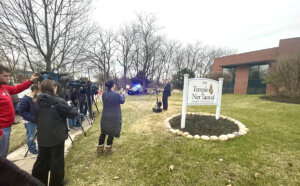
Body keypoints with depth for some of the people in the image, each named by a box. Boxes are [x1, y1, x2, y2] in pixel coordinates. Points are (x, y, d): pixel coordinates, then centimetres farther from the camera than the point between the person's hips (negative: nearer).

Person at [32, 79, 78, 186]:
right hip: (57, 137, -6)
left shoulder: (38, 102, 4)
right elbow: (72, 113, -12)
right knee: (57, 161, 11)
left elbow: (36, 117, 15)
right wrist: (74, 109, 7)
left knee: (42, 160, 21)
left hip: (42, 137, 6)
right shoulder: (58, 101, -17)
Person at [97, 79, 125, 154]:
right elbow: (122, 101, -1)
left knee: (103, 132, 18)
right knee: (111, 133, 11)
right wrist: (123, 94, 17)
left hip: (105, 116, 5)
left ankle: (100, 149, 30)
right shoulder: (116, 95, -20)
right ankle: (108, 149, 24)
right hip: (114, 117, -5)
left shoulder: (104, 94, -3)